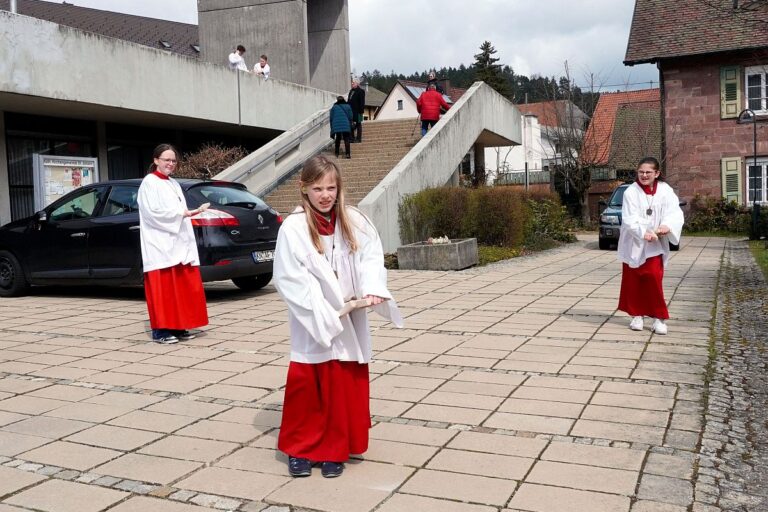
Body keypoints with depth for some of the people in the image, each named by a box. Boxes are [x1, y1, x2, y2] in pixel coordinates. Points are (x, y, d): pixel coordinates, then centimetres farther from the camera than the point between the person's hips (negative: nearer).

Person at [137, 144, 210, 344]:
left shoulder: (174, 184, 18)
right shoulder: (149, 183, -5)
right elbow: (153, 212, -16)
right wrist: (183, 213, -19)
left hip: (178, 243, 8)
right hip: (160, 246, -8)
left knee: (181, 287, 7)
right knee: (163, 288, -7)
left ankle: (178, 326, 14)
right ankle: (160, 330, -2)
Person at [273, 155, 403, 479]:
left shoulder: (355, 221, -1)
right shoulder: (293, 228, -11)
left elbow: (371, 258, -4)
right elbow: (289, 279, -15)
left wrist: (373, 289, -24)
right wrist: (323, 313, -20)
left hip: (349, 322, 3)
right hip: (311, 324, -3)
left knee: (345, 388, 9)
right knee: (306, 387, 5)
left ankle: (335, 451, 25)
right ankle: (300, 449, 24)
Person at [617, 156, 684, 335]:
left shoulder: (665, 191, -3)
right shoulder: (631, 192, -9)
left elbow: (675, 212, -13)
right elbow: (630, 218, -18)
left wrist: (667, 226, -34)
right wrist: (643, 233, -33)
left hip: (655, 244, 0)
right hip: (633, 243, 0)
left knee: (654, 277, -8)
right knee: (633, 280, 6)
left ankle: (659, 317, 3)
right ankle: (636, 315, 20)